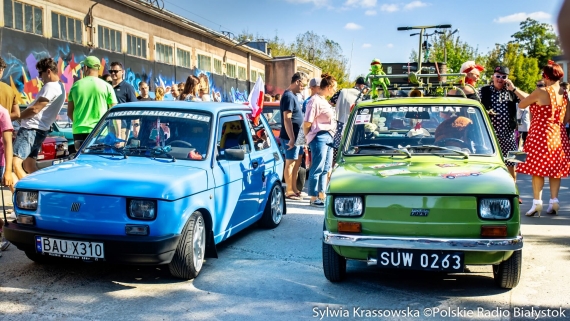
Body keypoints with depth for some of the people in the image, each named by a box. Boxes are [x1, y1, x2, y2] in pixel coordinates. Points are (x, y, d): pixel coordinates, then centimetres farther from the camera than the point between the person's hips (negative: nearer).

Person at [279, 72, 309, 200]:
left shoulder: (293, 95, 14)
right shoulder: (289, 96, -16)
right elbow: (287, 119, -22)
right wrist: (291, 138, -24)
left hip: (296, 136, 10)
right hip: (290, 137, -10)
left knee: (297, 162, 15)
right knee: (290, 163, -3)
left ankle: (294, 188, 24)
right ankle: (289, 191, 5)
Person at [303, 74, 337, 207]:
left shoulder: (324, 101, 16)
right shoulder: (315, 101, -14)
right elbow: (307, 123, -16)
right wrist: (309, 137, -3)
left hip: (328, 137, 10)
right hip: (320, 137, -10)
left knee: (326, 168, 14)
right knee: (317, 169, -3)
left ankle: (322, 195, 23)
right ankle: (314, 198, 4)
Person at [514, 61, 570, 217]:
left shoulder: (541, 92, -14)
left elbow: (521, 105, -4)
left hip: (540, 134, -6)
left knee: (537, 168, -1)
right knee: (555, 167, 11)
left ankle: (537, 202, -4)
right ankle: (554, 201, 11)